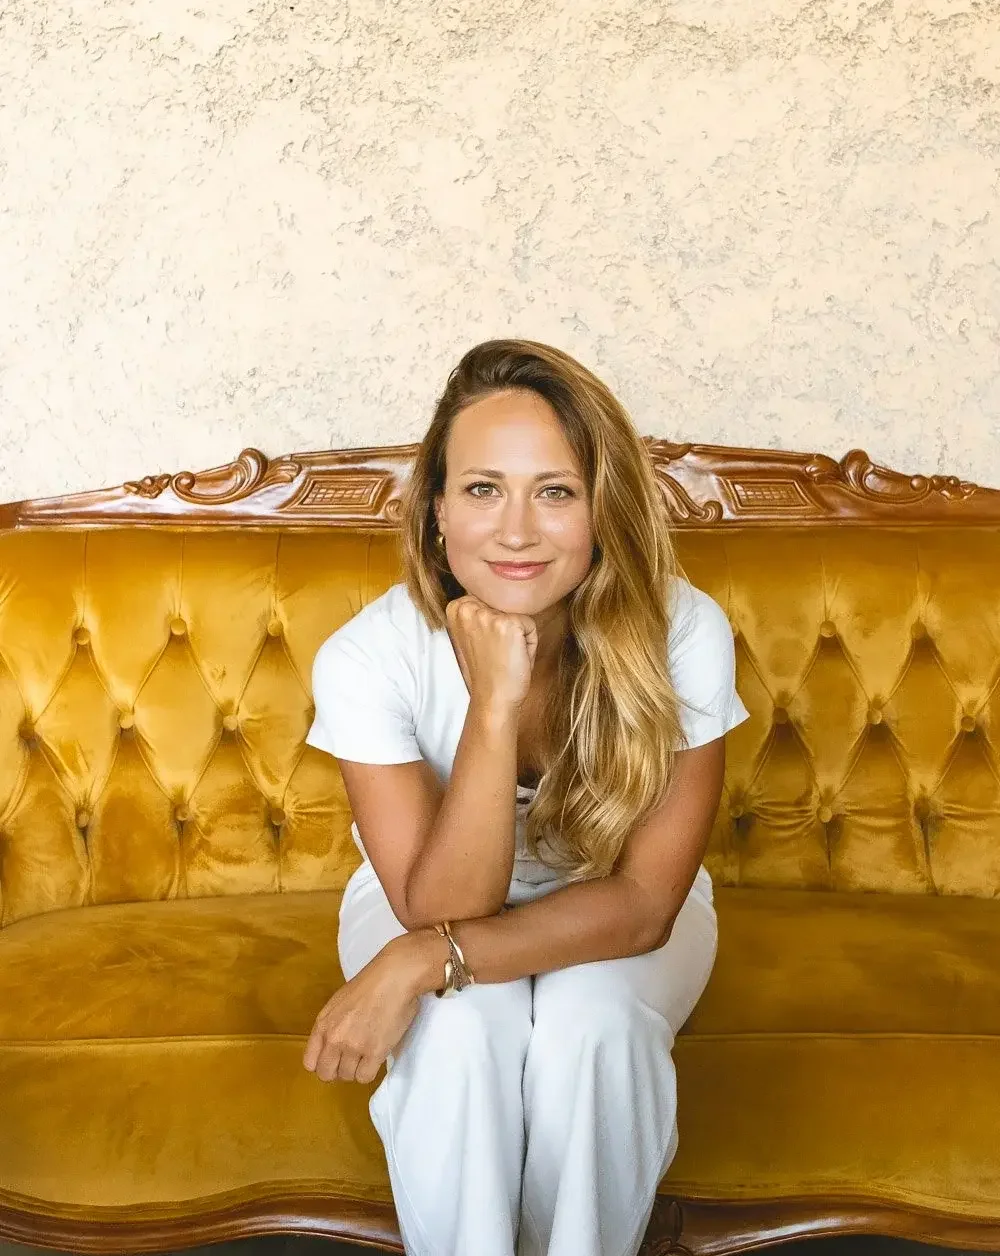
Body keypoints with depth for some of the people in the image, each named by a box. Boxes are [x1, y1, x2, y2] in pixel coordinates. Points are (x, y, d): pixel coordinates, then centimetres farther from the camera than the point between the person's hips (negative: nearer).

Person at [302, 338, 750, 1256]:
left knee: (591, 1019, -30)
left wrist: (428, 961, -35)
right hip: (431, 900, 0)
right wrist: (495, 704, -40)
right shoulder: (367, 657, -27)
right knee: (459, 1028, -30)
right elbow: (440, 906, -28)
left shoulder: (683, 632, -27)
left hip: (613, 925, 0)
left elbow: (642, 902, -25)